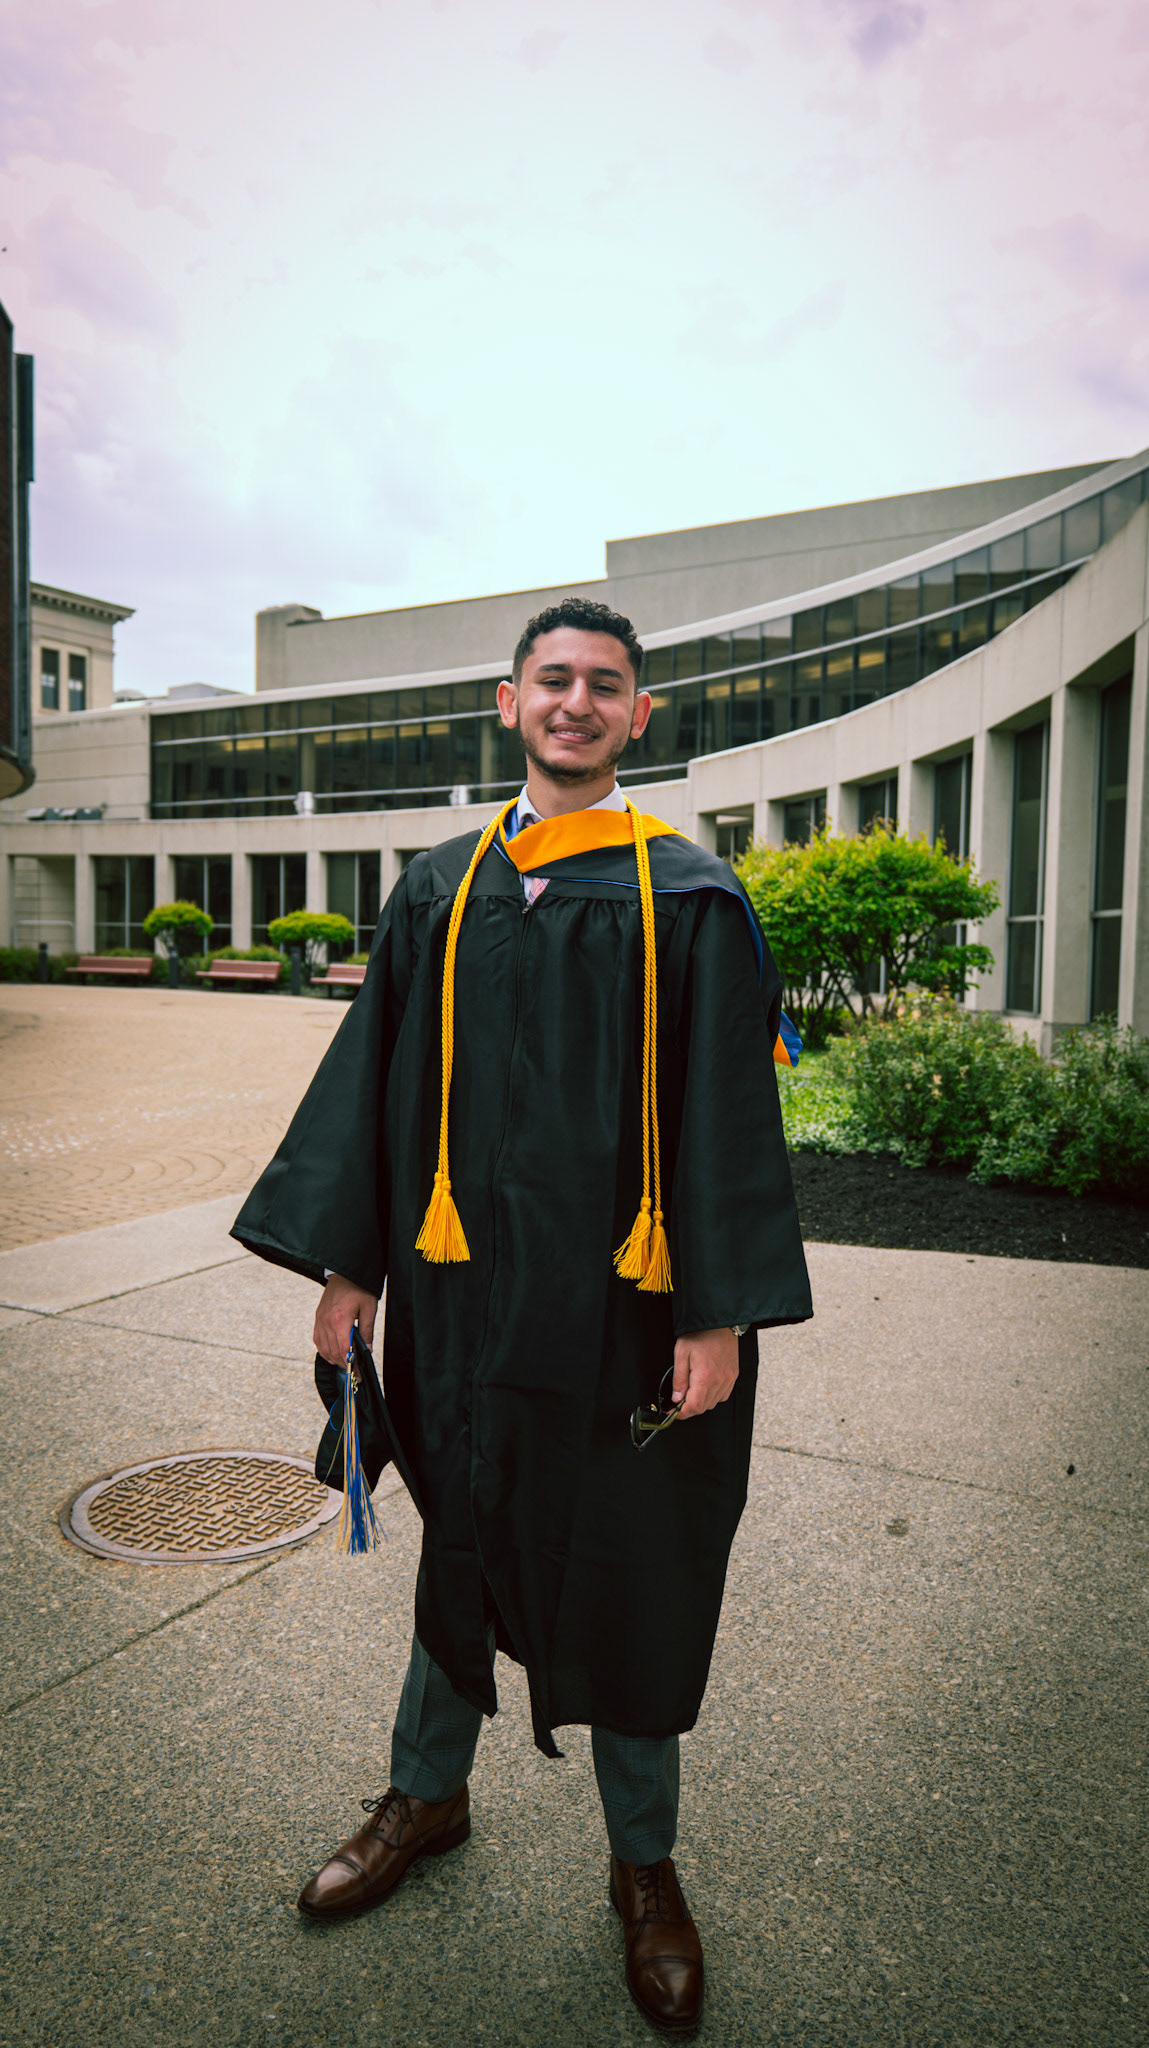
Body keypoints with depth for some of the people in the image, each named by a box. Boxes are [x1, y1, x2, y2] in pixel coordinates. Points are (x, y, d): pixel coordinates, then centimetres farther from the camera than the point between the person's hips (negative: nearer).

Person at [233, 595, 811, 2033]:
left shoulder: (690, 900, -4)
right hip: (466, 1294, 3)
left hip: (624, 1309, -2)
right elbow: (382, 1085, 6)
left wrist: (720, 1314, -12)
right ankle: (425, 1793, 44)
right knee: (467, 1541, 19)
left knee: (627, 1574, 12)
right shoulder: (438, 893, 6)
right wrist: (347, 1265, 3)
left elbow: (729, 1112, -7)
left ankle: (644, 1864, 36)